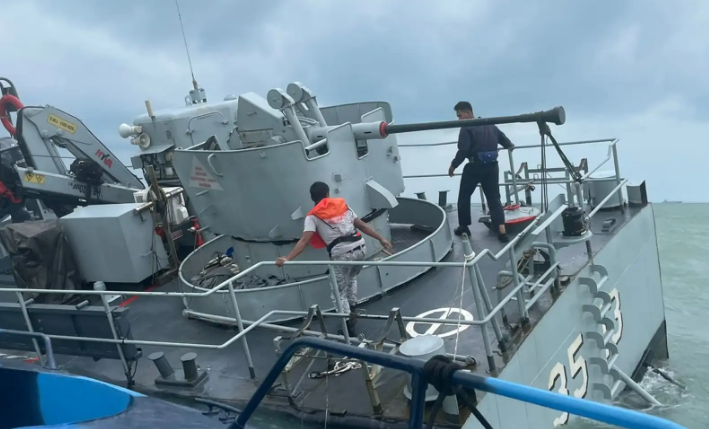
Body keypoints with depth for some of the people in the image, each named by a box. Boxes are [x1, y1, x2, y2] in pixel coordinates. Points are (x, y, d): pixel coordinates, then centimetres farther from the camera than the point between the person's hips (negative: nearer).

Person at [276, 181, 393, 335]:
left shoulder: (313, 216, 6)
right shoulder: (343, 205, 18)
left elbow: (304, 240, -8)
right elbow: (362, 225, 18)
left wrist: (287, 258, -15)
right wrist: (381, 239, 23)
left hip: (341, 254, -5)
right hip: (359, 248, 5)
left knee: (339, 294, 10)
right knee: (351, 277, 36)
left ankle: (349, 329, 6)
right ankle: (352, 309, 37)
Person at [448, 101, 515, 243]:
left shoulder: (466, 128, -10)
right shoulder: (490, 125, 12)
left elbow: (463, 151, -18)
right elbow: (502, 137, 22)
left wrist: (453, 165, -5)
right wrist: (510, 146, 44)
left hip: (475, 166, -6)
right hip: (492, 166, 6)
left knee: (464, 197, 13)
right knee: (494, 198, 6)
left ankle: (463, 227, 20)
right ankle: (502, 231, -6)